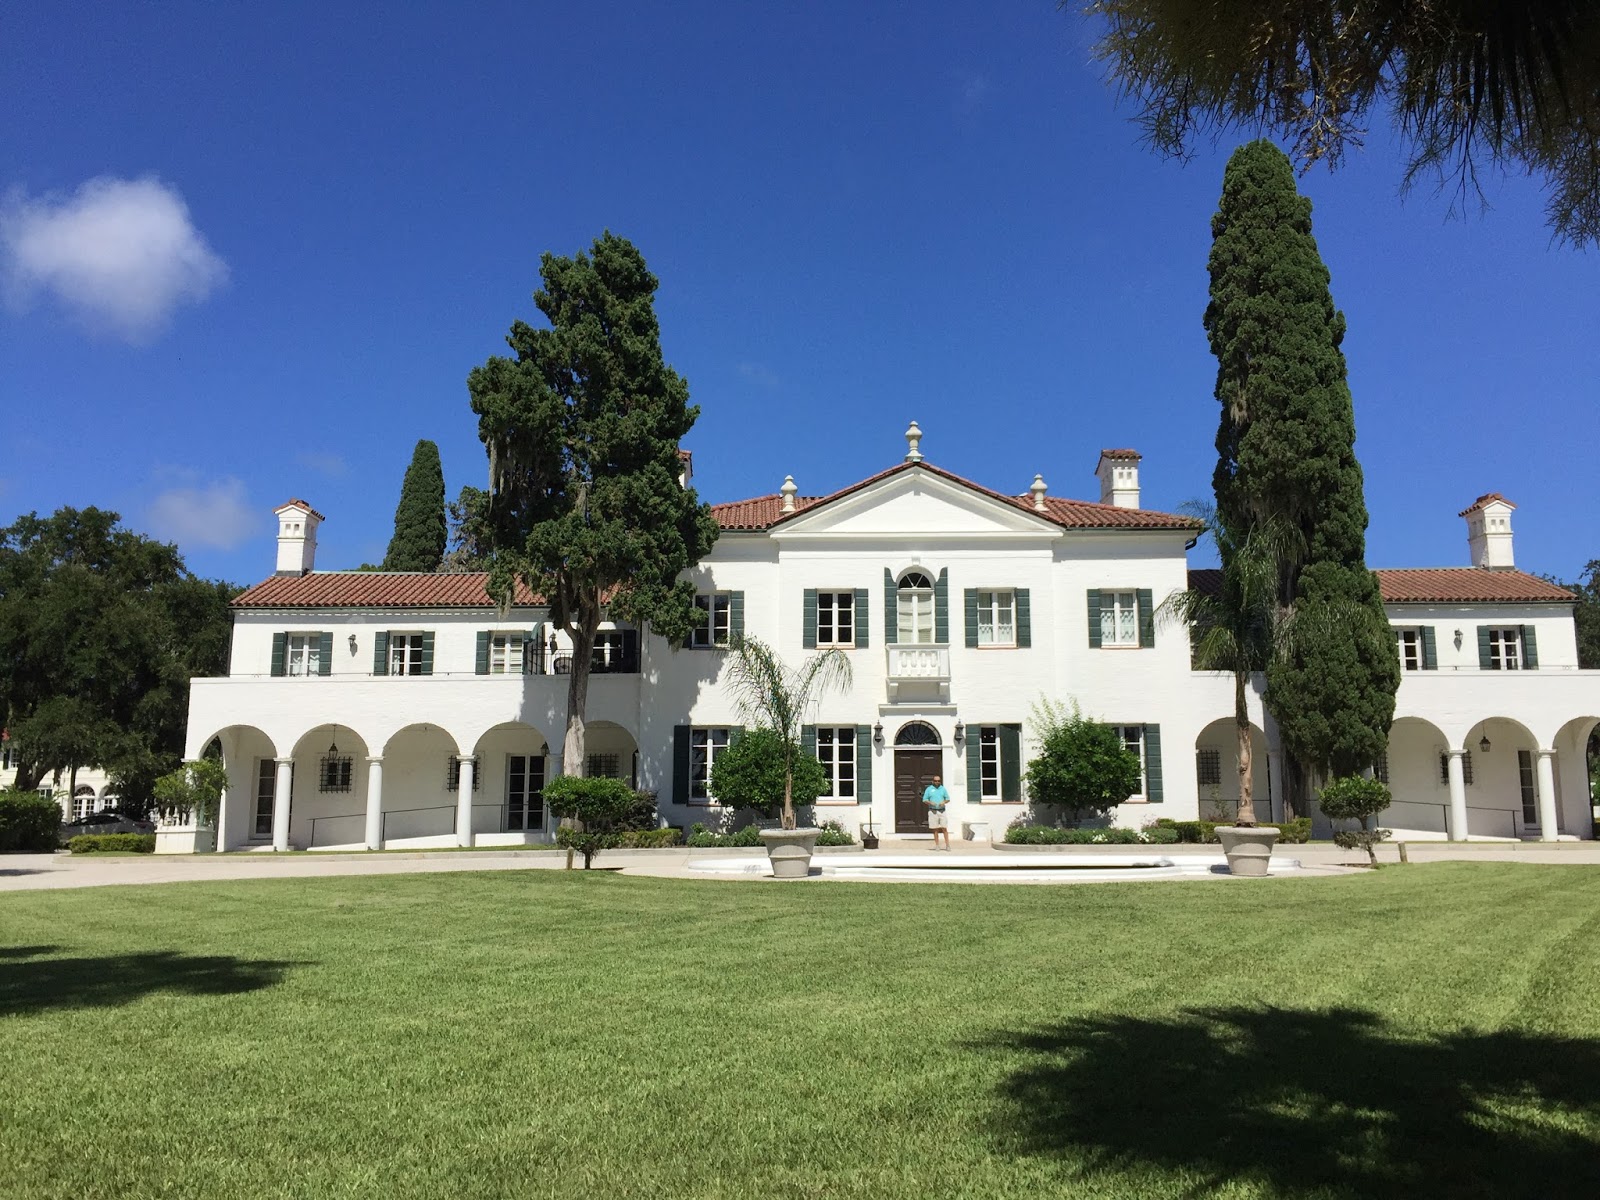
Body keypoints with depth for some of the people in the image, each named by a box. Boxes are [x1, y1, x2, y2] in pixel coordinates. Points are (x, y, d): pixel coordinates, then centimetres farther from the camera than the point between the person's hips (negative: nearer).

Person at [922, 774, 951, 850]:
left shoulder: (942, 788, 10)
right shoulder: (929, 789, 4)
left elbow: (948, 799, 12)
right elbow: (924, 800, 3)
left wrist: (944, 802, -9)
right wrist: (930, 802, -16)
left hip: (942, 811, 1)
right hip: (933, 811, -1)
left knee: (944, 828, -4)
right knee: (935, 829, 0)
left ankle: (947, 845, -2)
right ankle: (937, 845, 5)